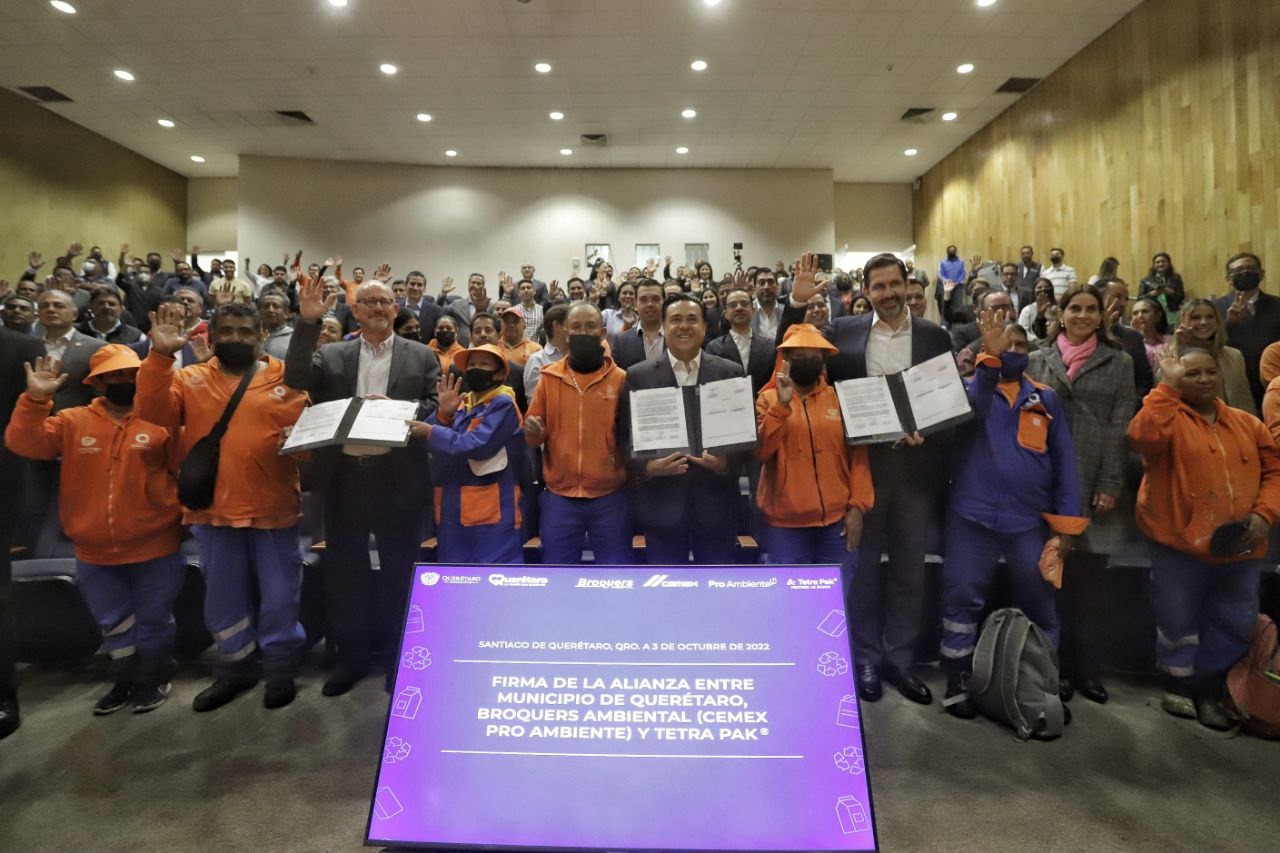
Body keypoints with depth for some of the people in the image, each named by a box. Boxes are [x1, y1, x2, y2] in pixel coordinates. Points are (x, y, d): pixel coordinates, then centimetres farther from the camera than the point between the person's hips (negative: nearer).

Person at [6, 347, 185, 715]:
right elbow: (23, 444, -6)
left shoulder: (161, 421, -9)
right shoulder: (73, 422, 3)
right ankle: (127, 682, 39)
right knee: (114, 624, 19)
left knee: (153, 622, 11)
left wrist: (180, 513, -15)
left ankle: (154, 681, 32)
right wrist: (35, 399, -17)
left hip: (155, 549, -4)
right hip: (95, 553, 4)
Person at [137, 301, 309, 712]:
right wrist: (160, 356, -15)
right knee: (224, 600, 16)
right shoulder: (190, 380, 6)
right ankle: (235, 669, 35)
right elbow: (152, 415, -9)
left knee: (279, 598, 7)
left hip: (274, 510, -2)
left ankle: (281, 672, 26)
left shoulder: (286, 379, 1)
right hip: (214, 510, 2)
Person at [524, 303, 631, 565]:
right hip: (559, 497, 2)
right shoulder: (549, 376, 5)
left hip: (610, 497, -1)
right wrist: (532, 431, -13)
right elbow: (534, 436, 9)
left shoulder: (621, 378, 0)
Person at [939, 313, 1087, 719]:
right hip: (973, 516, -2)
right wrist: (992, 358, -35)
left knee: (1039, 606, 14)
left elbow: (1064, 460, 6)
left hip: (1030, 520, 3)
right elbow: (972, 404, -22)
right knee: (962, 601, 2)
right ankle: (957, 684, 17)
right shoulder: (969, 388, 4)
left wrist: (1066, 523, 0)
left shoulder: (1046, 399, 10)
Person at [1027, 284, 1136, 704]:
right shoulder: (1039, 360, 9)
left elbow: (1120, 428, 1)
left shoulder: (1119, 363, 8)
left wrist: (1110, 485, -7)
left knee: (1088, 580, 4)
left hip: (1094, 482, 0)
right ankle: (1058, 665, 15)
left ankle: (1086, 668, 17)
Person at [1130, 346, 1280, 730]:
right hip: (1179, 542, -4)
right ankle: (1179, 685, 31)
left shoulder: (1248, 424, 10)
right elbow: (1142, 437, -29)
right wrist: (1167, 385, -22)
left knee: (1235, 625, 13)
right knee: (1179, 621, 9)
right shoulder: (1169, 417, -6)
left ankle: (1208, 690, 31)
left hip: (1239, 546, 5)